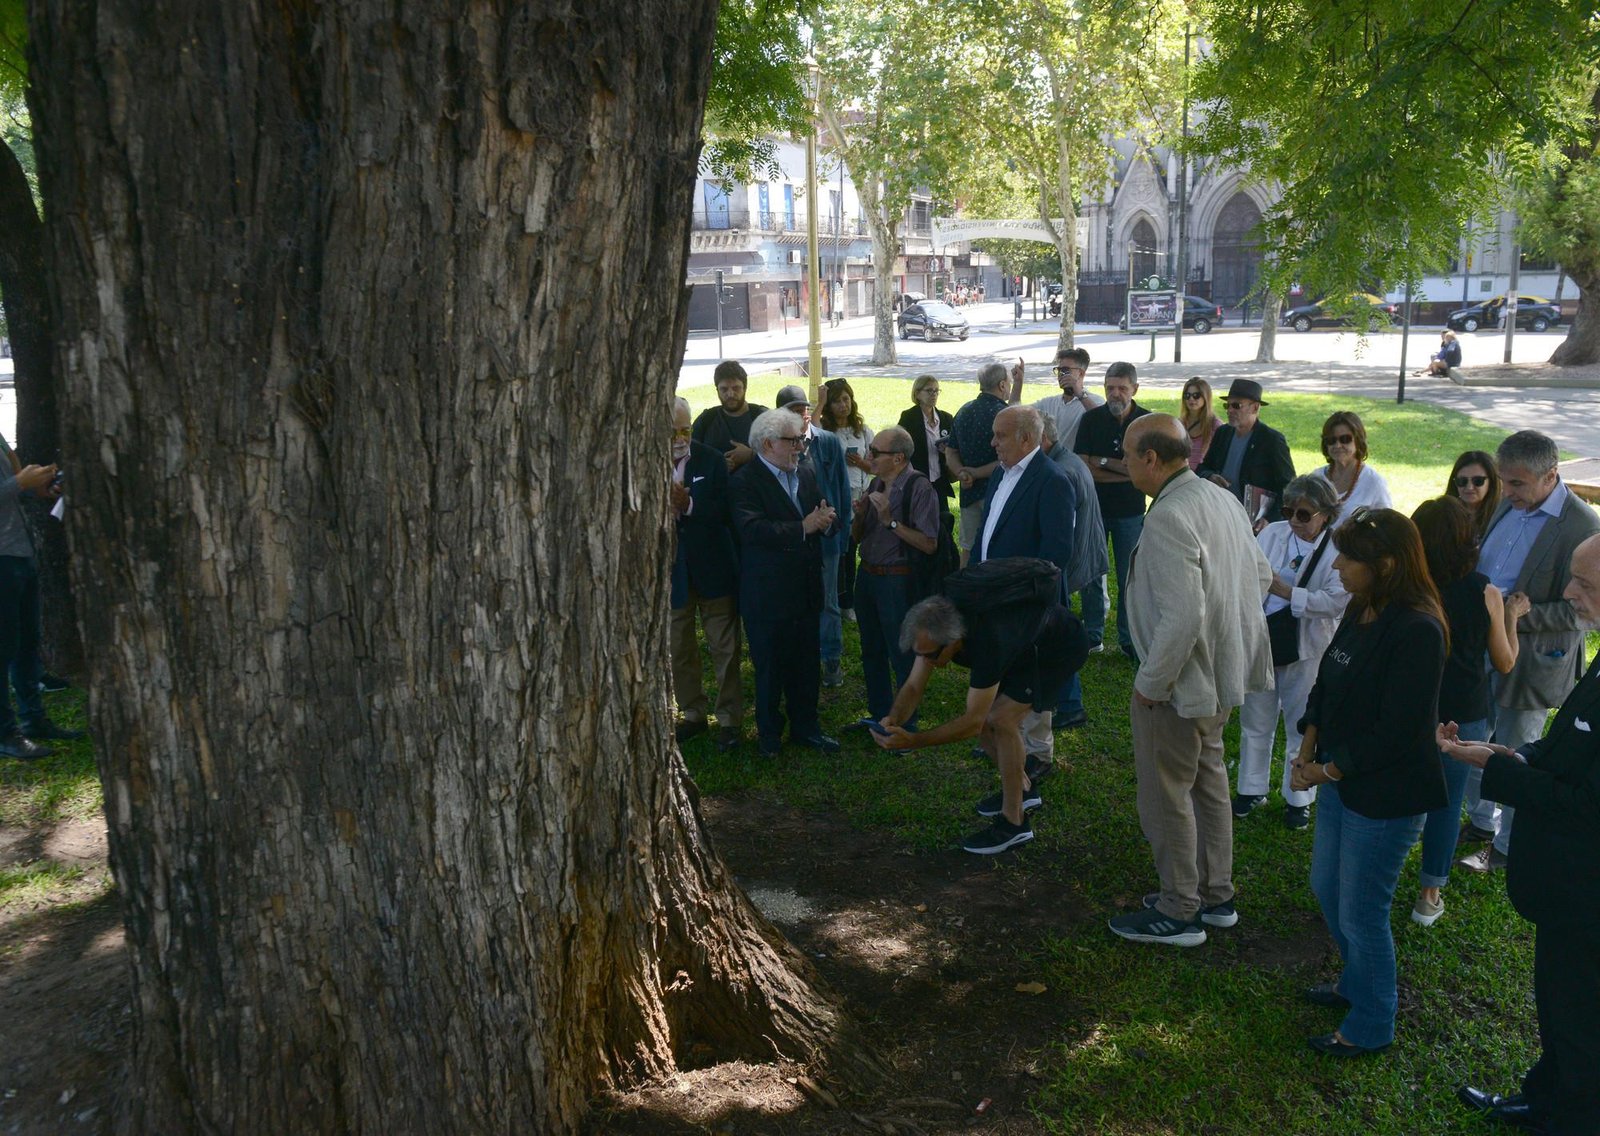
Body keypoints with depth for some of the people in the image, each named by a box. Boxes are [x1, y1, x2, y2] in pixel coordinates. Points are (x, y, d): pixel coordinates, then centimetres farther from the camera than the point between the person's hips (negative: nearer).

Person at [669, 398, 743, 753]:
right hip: (671, 573, 2)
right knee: (679, 650, 14)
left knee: (725, 649, 6)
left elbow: (726, 512, -13)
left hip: (713, 570, -2)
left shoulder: (711, 460, -8)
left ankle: (729, 720, 18)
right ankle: (693, 714, 31)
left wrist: (689, 505, -27)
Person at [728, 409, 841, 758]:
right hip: (767, 595, -6)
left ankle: (806, 727, 30)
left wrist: (826, 519, -13)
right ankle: (769, 735, 24)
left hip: (806, 591, 6)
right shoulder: (745, 481, -13)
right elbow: (753, 530, -25)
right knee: (770, 668, 7)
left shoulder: (806, 474, 11)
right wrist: (802, 527, -26)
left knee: (807, 665, 14)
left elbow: (825, 517, 11)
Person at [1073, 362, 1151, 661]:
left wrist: (1102, 462, -12)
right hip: (1094, 507, 1)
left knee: (1129, 577, 4)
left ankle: (1128, 639, 14)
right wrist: (1125, 472, -14)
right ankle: (1092, 633, 18)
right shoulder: (1092, 419, -2)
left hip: (1130, 511, -1)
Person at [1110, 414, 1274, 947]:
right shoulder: (1221, 499, 3)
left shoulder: (1169, 517, -26)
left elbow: (1182, 618, -30)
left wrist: (1150, 683, -19)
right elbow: (1261, 575, 15)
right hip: (1223, 672, 10)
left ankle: (1179, 912, 19)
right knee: (1208, 781, 22)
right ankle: (1216, 895, 36)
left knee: (1165, 796, 6)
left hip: (1180, 683, -10)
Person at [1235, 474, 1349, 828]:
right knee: (1256, 722, 16)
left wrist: (1287, 592, -25)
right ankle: (1252, 789, 34)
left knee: (1301, 726, 12)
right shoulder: (1272, 533, 0)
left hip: (1305, 650, -3)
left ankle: (1298, 799, 29)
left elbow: (1337, 601, -21)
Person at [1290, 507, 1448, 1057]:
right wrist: (1307, 753, -3)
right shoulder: (1361, 613, 2)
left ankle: (1371, 1025, 28)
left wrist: (1327, 771, -15)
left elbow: (1397, 732, -23)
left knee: (1360, 912, 6)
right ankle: (1359, 983, 47)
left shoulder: (1416, 631, -24)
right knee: (1327, 889, 22)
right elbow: (1325, 687, 9)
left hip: (1384, 796, -8)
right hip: (1340, 781, 9)